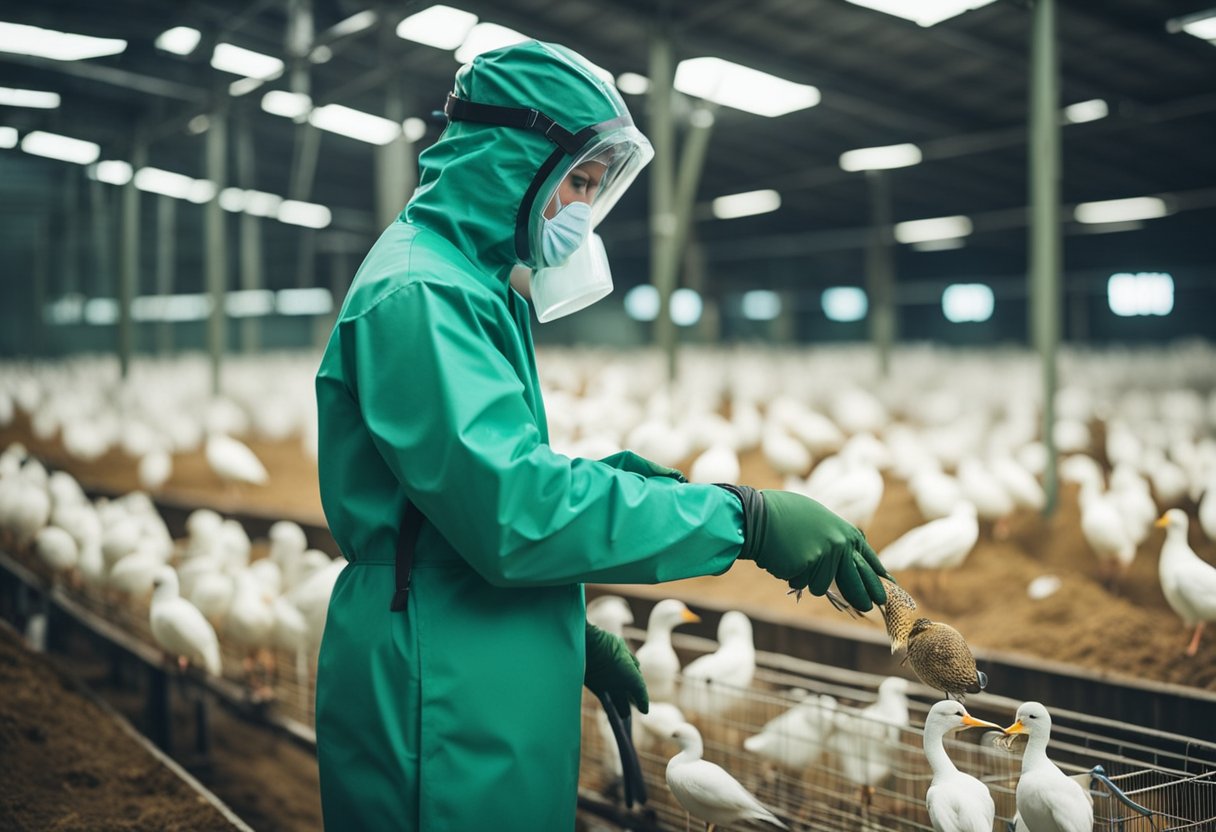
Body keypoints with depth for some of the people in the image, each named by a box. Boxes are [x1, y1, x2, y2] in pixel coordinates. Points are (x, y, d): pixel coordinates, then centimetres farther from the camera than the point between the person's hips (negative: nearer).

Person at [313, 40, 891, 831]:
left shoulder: (469, 286, 16)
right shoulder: (420, 295, -17)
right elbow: (514, 508, -28)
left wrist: (571, 631, 15)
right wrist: (742, 517, -25)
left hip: (495, 701, 10)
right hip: (449, 731, -10)